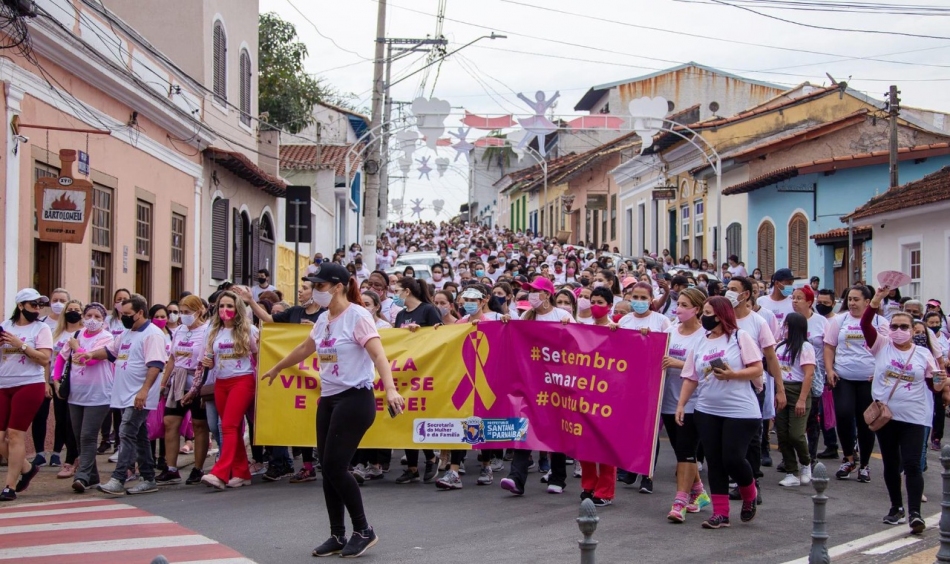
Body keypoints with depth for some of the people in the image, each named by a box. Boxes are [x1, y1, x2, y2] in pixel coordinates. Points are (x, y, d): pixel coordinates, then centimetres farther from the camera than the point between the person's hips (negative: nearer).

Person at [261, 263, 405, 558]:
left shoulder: (357, 316, -13)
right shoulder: (324, 319, 11)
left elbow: (378, 354, -24)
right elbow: (305, 349, 29)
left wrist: (390, 389, -40)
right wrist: (277, 368, 43)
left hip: (355, 399, -8)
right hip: (328, 399, 8)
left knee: (335, 466, -11)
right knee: (328, 469, 6)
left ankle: (363, 531, 3)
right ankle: (337, 536, 15)